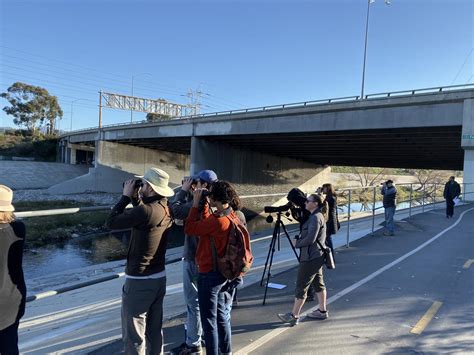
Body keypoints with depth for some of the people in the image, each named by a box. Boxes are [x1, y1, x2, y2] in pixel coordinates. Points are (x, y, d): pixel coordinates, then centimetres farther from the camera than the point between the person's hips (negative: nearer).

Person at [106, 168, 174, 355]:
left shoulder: (145, 210, -24)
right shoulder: (166, 209, 0)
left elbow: (111, 223, -14)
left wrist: (126, 196, -7)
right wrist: (135, 198, 7)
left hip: (139, 281, -8)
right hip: (159, 277, 8)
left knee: (133, 333, 6)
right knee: (154, 330, 19)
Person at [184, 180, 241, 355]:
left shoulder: (217, 220, -27)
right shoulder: (232, 216, 0)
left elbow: (189, 229, -18)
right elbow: (206, 224, 12)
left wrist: (196, 204, -13)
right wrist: (203, 205, 6)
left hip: (210, 275, -9)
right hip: (224, 273, 9)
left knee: (209, 321, 6)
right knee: (222, 316, 22)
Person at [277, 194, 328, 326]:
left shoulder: (315, 217, -19)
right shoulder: (318, 216, 13)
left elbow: (310, 239, -25)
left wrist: (297, 243, -10)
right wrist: (299, 241, 5)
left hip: (310, 258, -11)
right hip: (317, 257, 11)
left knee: (301, 287, -4)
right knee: (318, 283, 17)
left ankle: (294, 316, 3)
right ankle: (322, 311, 28)